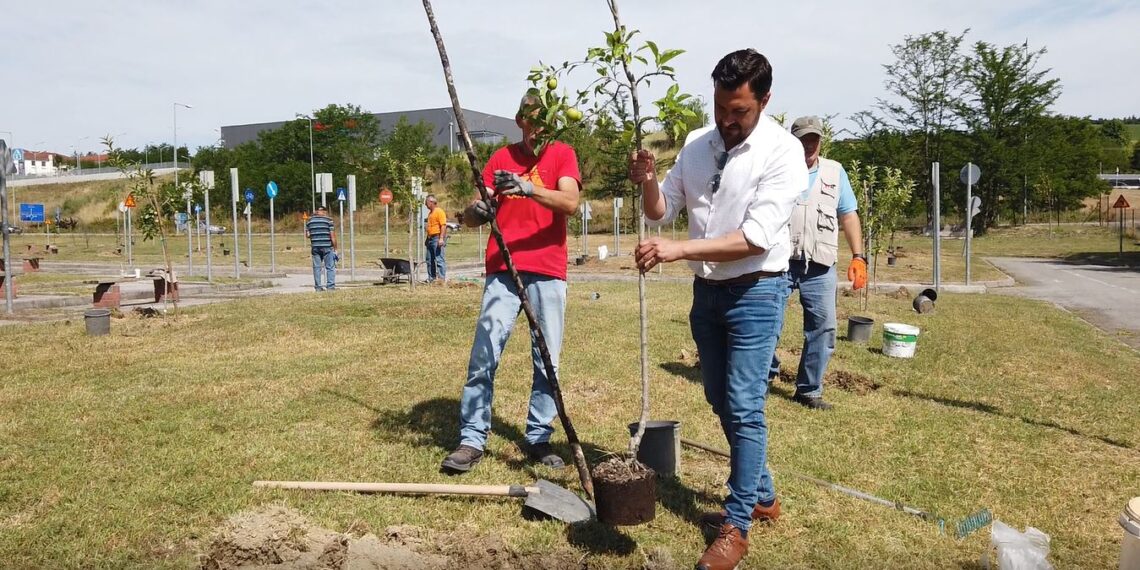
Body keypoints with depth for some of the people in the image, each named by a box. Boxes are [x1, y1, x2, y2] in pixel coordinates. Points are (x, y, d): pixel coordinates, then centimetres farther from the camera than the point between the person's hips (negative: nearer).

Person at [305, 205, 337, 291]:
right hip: (327, 247, -3)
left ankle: (318, 287, 8)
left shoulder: (310, 221, 8)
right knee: (330, 267, 2)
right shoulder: (328, 220, -3)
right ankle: (330, 286, -3)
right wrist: (335, 248, -3)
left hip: (315, 247, 3)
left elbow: (307, 235, 6)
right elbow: (332, 236, -7)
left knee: (316, 267, 8)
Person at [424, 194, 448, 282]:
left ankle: (442, 278, -9)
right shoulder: (430, 213, 20)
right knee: (430, 260, 11)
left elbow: (443, 225, -16)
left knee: (439, 259, -10)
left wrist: (441, 238, -24)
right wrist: (427, 240, 24)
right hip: (430, 239, 10)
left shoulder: (439, 211, -8)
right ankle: (431, 278, 17)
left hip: (437, 238, -10)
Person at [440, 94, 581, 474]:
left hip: (549, 271, -1)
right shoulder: (501, 158, 11)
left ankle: (539, 438, 16)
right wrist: (476, 211, -20)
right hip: (503, 269, 1)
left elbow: (570, 203, -13)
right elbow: (471, 215, 5)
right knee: (484, 354, -5)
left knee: (547, 359, 4)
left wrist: (529, 187, -28)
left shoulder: (562, 154, 6)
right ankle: (472, 439, 2)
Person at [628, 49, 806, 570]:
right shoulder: (696, 144, 2)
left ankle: (736, 526, 9)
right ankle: (761, 495, 35)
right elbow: (661, 211, 7)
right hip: (707, 290, 7)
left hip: (755, 292, -6)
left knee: (744, 407, -5)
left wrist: (677, 249, -31)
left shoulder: (783, 151, -16)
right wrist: (647, 182, -15)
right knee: (720, 401, 16)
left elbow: (756, 238, -25)